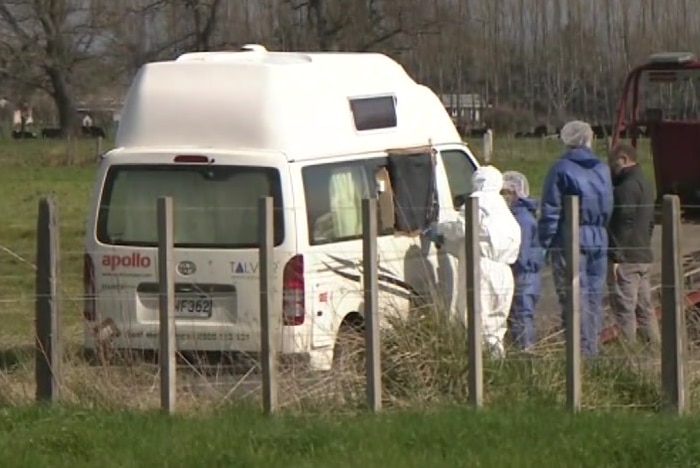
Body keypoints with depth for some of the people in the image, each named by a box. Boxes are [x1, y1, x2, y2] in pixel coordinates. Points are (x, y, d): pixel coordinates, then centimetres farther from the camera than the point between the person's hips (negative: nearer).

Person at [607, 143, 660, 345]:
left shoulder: (627, 187, -15)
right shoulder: (646, 184, 17)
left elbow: (624, 225, -20)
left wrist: (615, 258, -19)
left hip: (626, 260, -10)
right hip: (644, 258, 10)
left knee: (624, 310, -8)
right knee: (645, 308, 13)